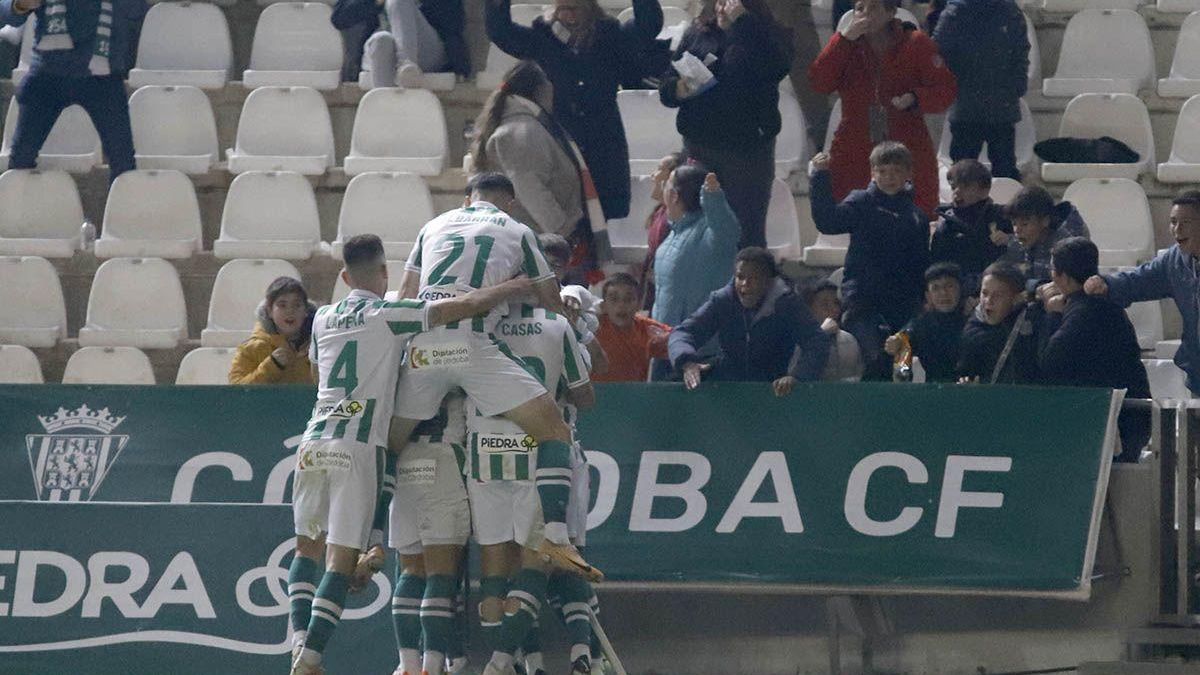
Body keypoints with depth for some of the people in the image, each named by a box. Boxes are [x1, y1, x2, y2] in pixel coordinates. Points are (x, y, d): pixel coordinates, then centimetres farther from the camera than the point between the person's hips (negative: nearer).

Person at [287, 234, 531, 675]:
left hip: (314, 442, 5)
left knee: (307, 547, 19)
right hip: (358, 448, -5)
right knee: (342, 557, -3)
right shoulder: (392, 316, -2)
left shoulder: (323, 319, 13)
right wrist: (523, 286, 4)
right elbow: (469, 306, -7)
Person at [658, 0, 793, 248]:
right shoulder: (697, 34, 10)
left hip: (747, 148, -3)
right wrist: (678, 89, -13)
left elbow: (775, 67, -23)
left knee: (747, 233, 0)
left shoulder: (766, 39, 0)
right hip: (699, 147, 3)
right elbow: (666, 87, 11)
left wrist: (741, 22, -19)